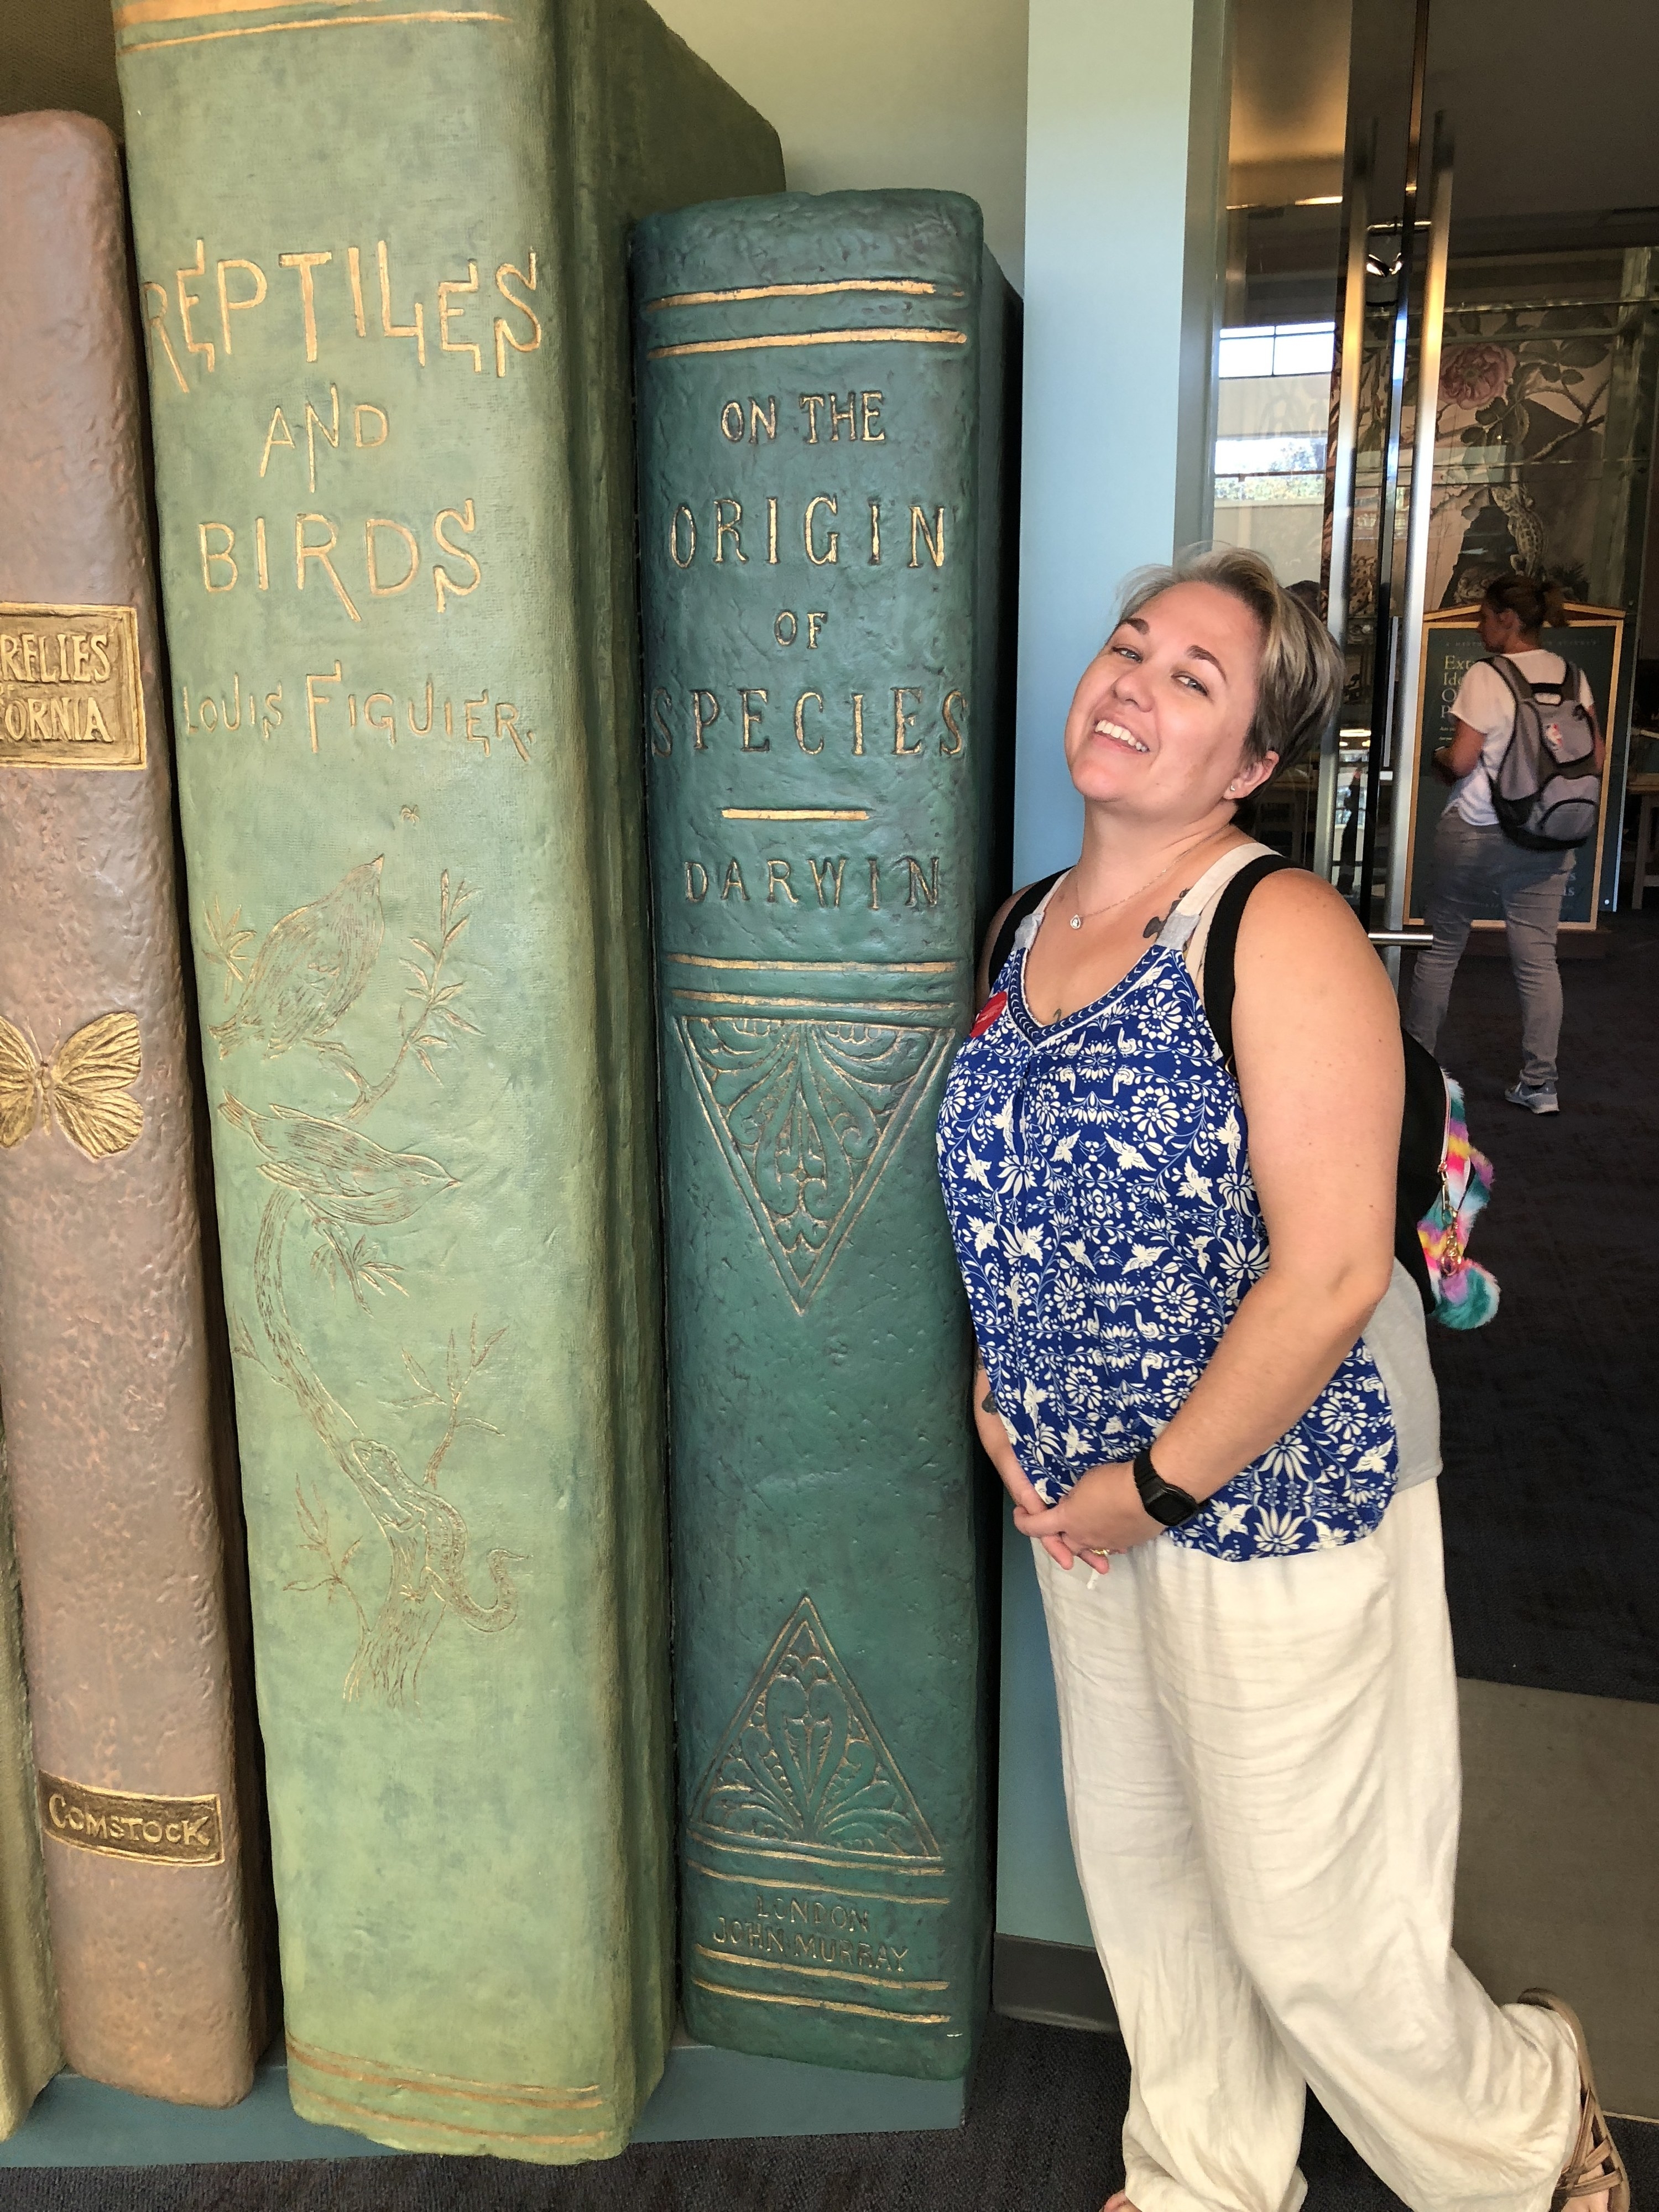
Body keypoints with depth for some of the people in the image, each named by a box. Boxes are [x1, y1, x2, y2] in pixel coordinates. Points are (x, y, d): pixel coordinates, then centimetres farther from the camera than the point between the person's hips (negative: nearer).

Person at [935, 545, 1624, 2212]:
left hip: (1272, 1497, -7)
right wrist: (995, 1401, 4)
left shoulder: (1283, 931, -19)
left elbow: (1332, 1271, -24)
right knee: (1135, 1856, 22)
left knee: (1307, 1924, 9)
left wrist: (1160, 1483, -17)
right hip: (1085, 1497, 7)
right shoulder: (1030, 928, 4)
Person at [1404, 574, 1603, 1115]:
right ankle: (1540, 1084, 7)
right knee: (1538, 959, 5)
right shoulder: (1571, 675, 5)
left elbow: (1461, 761, -14)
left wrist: (1439, 758, 7)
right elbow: (1596, 759, 7)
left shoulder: (1486, 676, -11)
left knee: (1441, 947, 9)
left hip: (1476, 832, -4)